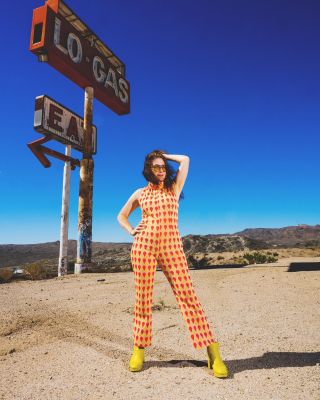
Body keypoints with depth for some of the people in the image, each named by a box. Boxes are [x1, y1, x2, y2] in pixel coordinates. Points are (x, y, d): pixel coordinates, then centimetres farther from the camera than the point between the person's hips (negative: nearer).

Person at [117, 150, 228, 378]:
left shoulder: (174, 188, 13)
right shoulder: (140, 194, 14)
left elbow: (185, 160, 7)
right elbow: (122, 216, 24)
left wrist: (165, 156, 21)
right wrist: (132, 231, 7)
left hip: (172, 246, -1)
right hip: (144, 246, 1)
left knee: (187, 295, -7)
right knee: (143, 298, 4)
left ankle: (213, 351, -2)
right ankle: (139, 349, 20)